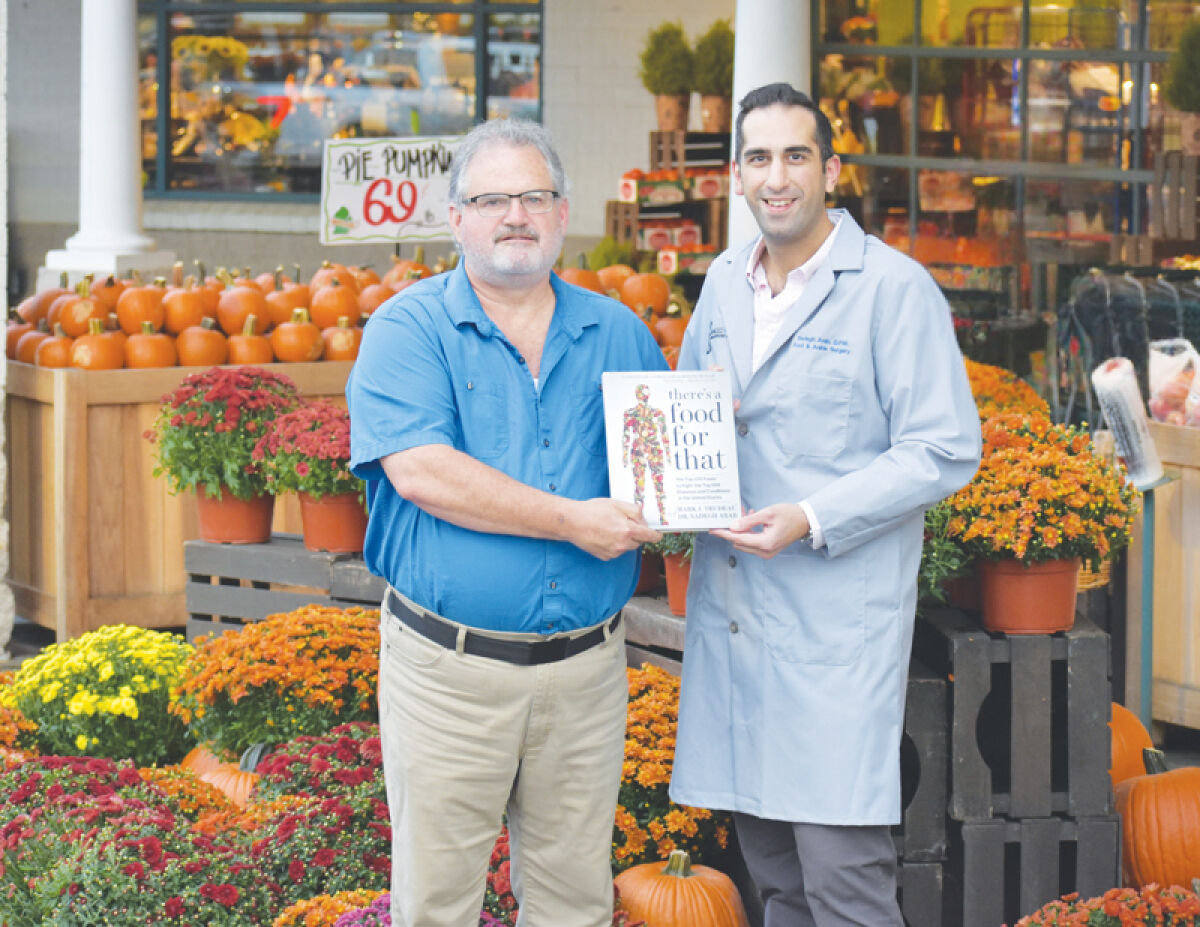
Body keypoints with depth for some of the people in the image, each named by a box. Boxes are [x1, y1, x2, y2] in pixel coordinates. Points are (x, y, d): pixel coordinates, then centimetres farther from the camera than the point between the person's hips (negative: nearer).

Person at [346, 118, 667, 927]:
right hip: (449, 669, -4)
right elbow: (420, 473, -17)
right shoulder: (410, 329, -4)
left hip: (585, 670, 4)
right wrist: (570, 520, -18)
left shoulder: (618, 334, 11)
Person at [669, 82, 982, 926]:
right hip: (733, 604, 7)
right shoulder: (725, 284, 13)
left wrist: (812, 521, -18)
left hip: (839, 610, -6)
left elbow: (946, 450, -10)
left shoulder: (894, 288, -7)